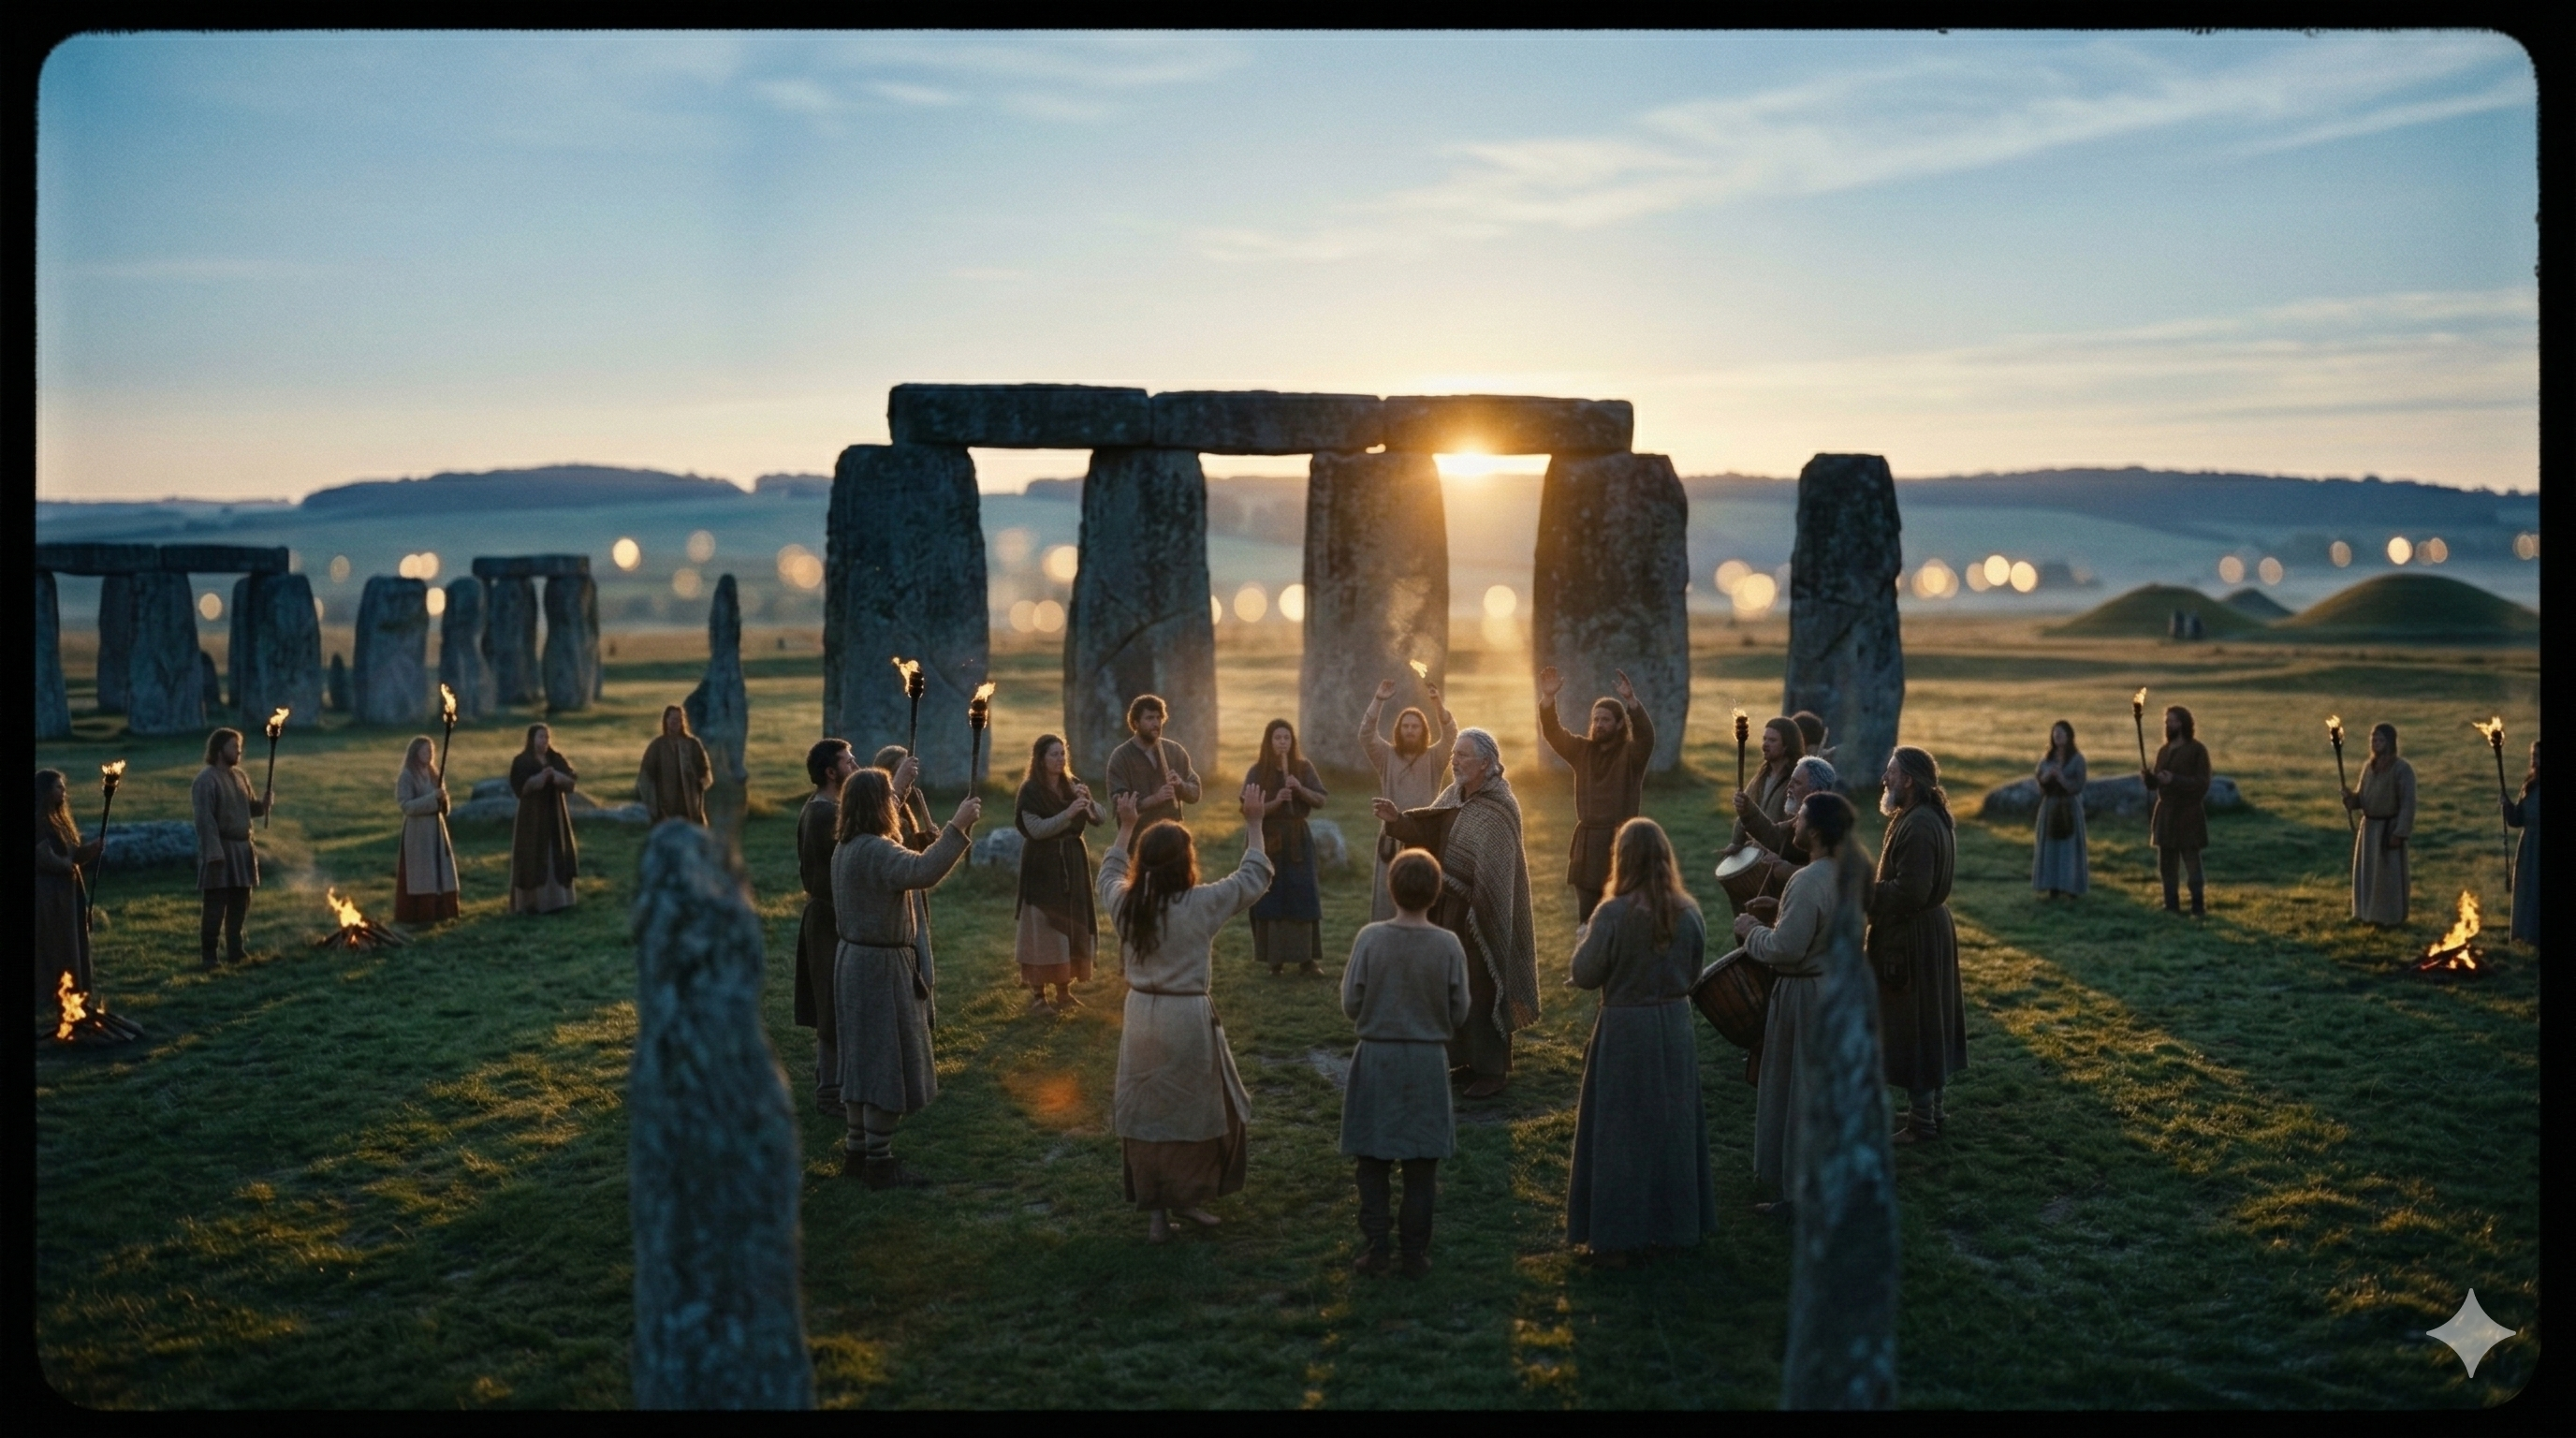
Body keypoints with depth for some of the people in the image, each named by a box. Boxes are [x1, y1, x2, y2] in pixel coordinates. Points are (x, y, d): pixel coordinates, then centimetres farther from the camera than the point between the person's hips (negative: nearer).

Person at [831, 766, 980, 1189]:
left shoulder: (848, 848, 10)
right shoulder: (875, 850, -23)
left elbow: (906, 868, 20)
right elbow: (923, 871, -39)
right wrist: (957, 827, -34)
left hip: (857, 961, 10)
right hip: (881, 968, -10)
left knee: (863, 1060, 17)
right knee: (887, 1062, -3)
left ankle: (856, 1151, 24)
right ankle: (879, 1162, 3)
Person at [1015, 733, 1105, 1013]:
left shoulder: (1071, 785, 7)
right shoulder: (1030, 791, -8)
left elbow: (1102, 819, 3)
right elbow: (1036, 829, -19)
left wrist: (1088, 801, -17)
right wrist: (1068, 813, -29)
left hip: (1072, 865, 5)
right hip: (1042, 867, -5)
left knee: (1070, 926, 7)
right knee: (1041, 929, -7)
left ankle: (1064, 990, 16)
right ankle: (1037, 993, -2)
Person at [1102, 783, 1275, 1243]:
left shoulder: (1124, 903, -3)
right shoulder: (1202, 904, -14)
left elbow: (1109, 872, 22)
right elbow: (1255, 877, 0)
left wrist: (1126, 826, 32)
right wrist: (1253, 823, 9)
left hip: (1140, 1016, 4)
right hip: (1187, 1019, -4)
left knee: (1144, 1114, 12)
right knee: (1199, 1112, 15)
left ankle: (1154, 1212, 20)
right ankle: (1187, 1197, 24)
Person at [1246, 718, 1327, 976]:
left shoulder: (1304, 768, 5)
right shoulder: (1257, 772, -2)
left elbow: (1320, 801, 2)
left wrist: (1300, 789, -15)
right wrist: (1275, 802, -22)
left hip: (1298, 841, 2)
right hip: (1269, 841, -1)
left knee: (1303, 898, -3)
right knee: (1271, 899, -2)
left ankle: (1307, 958, -1)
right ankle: (1275, 958, 7)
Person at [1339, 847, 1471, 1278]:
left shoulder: (1370, 938, -12)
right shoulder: (1448, 945, -11)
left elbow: (1351, 1005, -7)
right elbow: (1458, 1014, -4)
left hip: (1376, 1060, 0)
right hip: (1427, 1063, 0)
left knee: (1373, 1161, 11)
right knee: (1422, 1164, 10)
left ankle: (1373, 1249, 11)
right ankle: (1416, 1254, 14)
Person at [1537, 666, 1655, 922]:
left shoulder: (1631, 753, -4)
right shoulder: (1582, 751, 10)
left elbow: (1646, 734, -23)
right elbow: (1552, 733, 1)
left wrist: (1631, 700, -39)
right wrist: (1548, 697, -15)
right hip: (1587, 844, 5)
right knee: (1586, 918, 8)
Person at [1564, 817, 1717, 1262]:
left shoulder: (1613, 913, -18)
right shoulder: (1688, 912, -4)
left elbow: (1584, 974, -11)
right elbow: (1693, 972, 8)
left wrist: (1585, 941, 6)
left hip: (1624, 1031, -4)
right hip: (1675, 1028, 4)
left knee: (1618, 1133, 5)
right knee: (1672, 1126, 16)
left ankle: (1614, 1235, 9)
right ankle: (1674, 1223, 26)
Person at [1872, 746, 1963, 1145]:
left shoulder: (1919, 826, -24)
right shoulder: (1926, 817, 10)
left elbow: (1909, 892, -27)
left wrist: (1863, 893, -17)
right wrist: (1871, 886, 7)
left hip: (1914, 938, -11)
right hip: (1927, 929, 11)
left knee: (1913, 1027, -1)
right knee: (1927, 1024, 18)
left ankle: (1922, 1121, 7)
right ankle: (1930, 1108, 29)